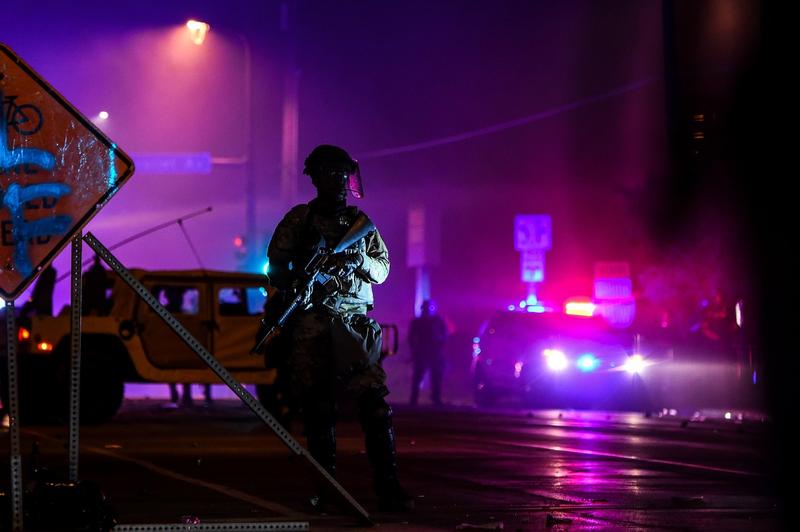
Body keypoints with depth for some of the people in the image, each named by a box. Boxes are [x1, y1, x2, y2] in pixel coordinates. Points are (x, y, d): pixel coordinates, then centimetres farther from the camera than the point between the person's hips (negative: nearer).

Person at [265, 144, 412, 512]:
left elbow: (382, 270, 16)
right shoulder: (298, 219, 8)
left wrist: (360, 258, -5)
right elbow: (276, 267, 7)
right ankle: (326, 488, 7)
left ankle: (387, 487, -14)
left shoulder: (359, 221, 15)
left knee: (374, 399, -12)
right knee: (317, 406, -1)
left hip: (354, 321, 1)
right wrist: (297, 282, -13)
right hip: (310, 321, -1)